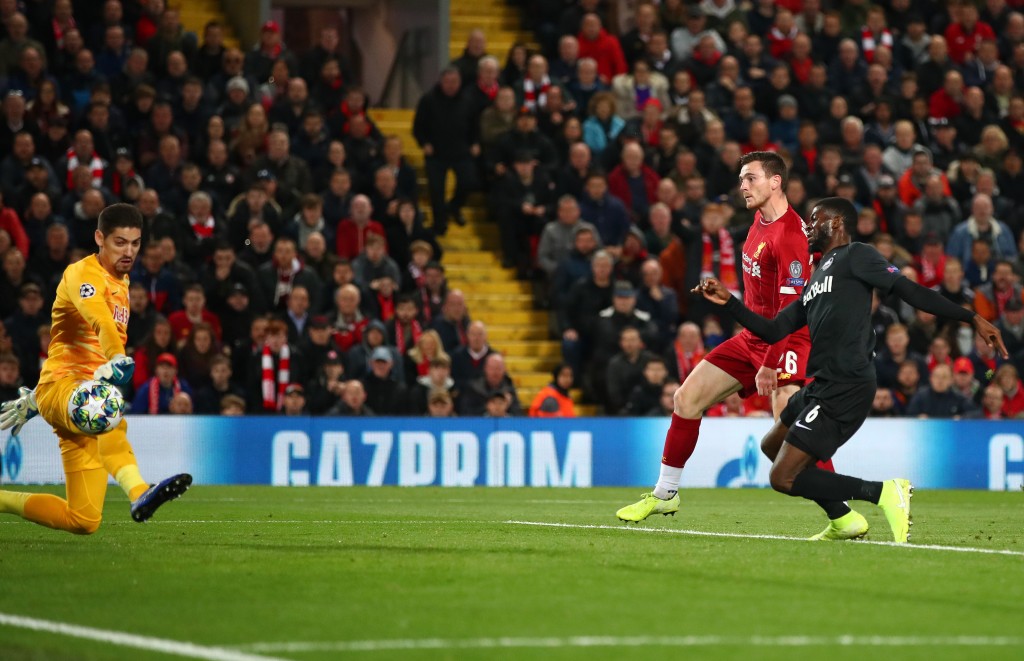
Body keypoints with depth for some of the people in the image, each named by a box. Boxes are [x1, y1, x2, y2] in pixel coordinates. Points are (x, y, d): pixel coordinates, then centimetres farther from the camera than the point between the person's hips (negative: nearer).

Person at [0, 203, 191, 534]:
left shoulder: (121, 283, 21)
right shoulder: (84, 273, -6)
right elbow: (99, 319, -30)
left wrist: (35, 398, 30)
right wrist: (117, 359, -50)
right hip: (60, 386, -8)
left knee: (83, 521, -2)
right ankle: (140, 495, -66)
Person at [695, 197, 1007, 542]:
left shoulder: (855, 256, -3)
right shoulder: (815, 282, 23)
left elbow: (910, 290, -10)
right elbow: (773, 331, 24)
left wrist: (971, 317, -16)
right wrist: (728, 302, 17)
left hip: (845, 388, -10)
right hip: (821, 385, 10)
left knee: (784, 477, -14)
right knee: (772, 446, 28)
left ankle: (884, 493, -14)